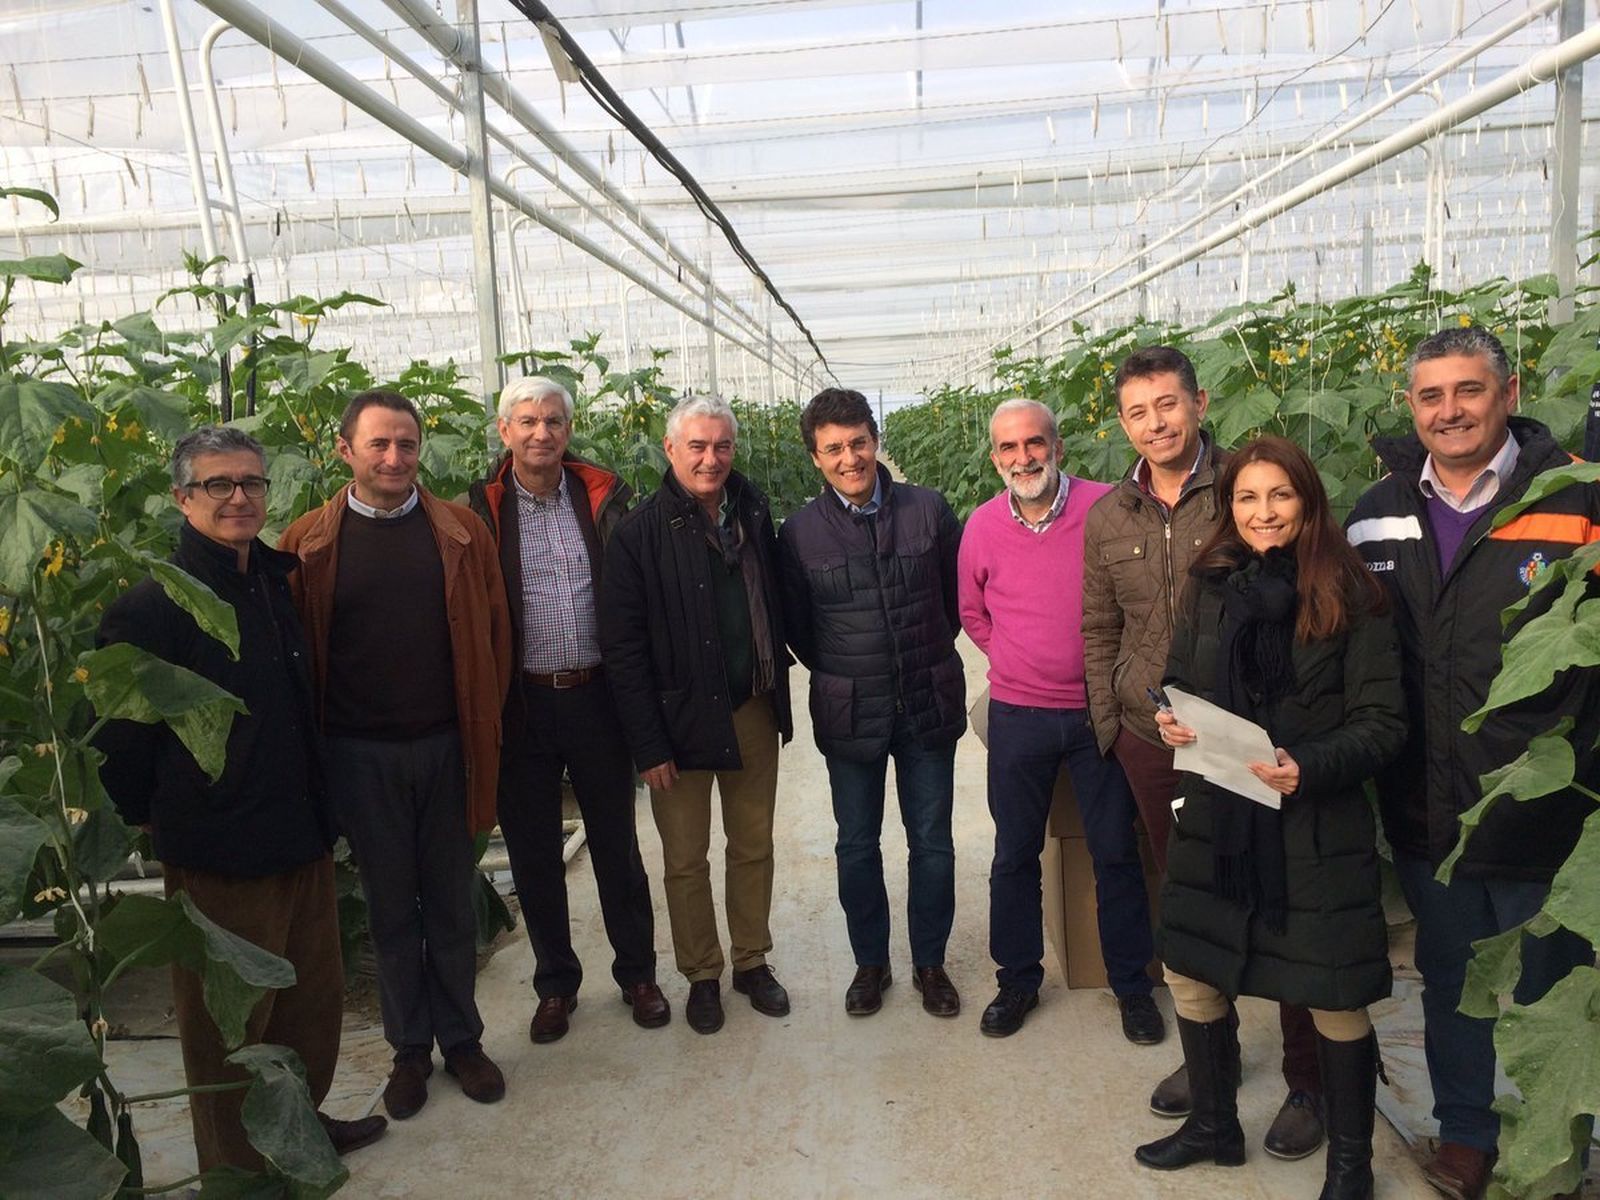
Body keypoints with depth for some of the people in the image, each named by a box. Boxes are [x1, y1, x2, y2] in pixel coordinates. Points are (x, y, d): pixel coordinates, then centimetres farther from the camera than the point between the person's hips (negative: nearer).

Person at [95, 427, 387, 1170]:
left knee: (315, 998, 20)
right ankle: (235, 1165, 33)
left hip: (303, 836, 7)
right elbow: (117, 737, -12)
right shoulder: (151, 606, -16)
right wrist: (152, 821, -2)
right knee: (229, 1024, 11)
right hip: (219, 856, -7)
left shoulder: (276, 581, 6)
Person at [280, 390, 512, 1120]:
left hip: (448, 746, 1)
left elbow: (494, 629, 2)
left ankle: (462, 1039, 30)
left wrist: (485, 724, -2)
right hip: (362, 756, 0)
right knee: (391, 909, 14)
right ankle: (409, 1048, 30)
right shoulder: (309, 542, -2)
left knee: (452, 903, 13)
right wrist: (314, 743, -2)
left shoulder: (460, 530, 0)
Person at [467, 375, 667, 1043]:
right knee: (533, 855, 13)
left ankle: (637, 973, 31)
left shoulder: (605, 498, 0)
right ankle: (556, 983, 32)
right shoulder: (482, 510, -3)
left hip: (596, 695, 0)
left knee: (617, 845, 13)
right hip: (520, 705, 0)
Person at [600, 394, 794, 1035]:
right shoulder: (640, 532, -11)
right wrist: (648, 743, -15)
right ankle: (701, 976, 29)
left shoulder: (753, 511, 2)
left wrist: (778, 697, 6)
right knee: (686, 860, 10)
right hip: (682, 719, -4)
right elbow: (622, 647, -12)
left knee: (754, 848, 16)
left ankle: (752, 962, 34)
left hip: (754, 711, 4)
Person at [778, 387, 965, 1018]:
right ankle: (870, 962, 32)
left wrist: (927, 657, 8)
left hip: (929, 704, 1)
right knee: (857, 846, 13)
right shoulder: (799, 532, -6)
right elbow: (796, 627, 5)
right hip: (847, 713, 0)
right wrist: (840, 673, 6)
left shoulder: (929, 510, -4)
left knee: (932, 842, 12)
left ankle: (929, 962, 31)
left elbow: (958, 598, 7)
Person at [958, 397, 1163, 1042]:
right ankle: (1018, 978, 31)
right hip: (1017, 716, 2)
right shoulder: (982, 525, -2)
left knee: (1117, 851, 10)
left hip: (1099, 710, -1)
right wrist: (1018, 660, 8)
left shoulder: (1106, 509, -10)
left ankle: (1131, 983, 29)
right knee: (1014, 854, 12)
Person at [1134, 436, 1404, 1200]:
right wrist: (1171, 719, -9)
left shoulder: (1350, 597, -8)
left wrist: (1309, 767, -24)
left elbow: (1382, 724, -9)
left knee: (1335, 1001, 9)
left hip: (1319, 829, -4)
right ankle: (1214, 1125, 38)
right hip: (1215, 818, 4)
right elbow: (1179, 684, 13)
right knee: (1190, 975, 13)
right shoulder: (1208, 588, 3)